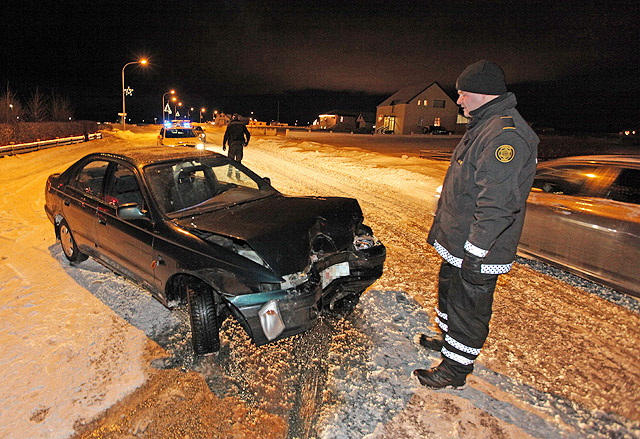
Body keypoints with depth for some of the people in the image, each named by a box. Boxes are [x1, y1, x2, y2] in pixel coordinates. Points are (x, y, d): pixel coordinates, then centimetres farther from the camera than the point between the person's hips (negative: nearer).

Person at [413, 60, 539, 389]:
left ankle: (455, 370, 23)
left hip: (476, 253, -10)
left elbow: (497, 204, -28)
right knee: (449, 291, 25)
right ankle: (448, 339, 46)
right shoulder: (484, 126, 13)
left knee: (468, 307, 5)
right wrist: (440, 228, 23)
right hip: (457, 244, 10)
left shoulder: (507, 134, -22)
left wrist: (475, 253, -25)